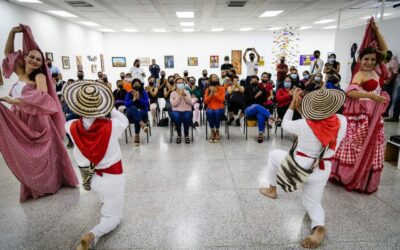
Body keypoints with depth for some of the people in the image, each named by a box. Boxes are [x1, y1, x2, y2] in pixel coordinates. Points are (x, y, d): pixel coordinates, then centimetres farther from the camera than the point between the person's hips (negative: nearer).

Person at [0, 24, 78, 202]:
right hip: (19, 122, 6)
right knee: (25, 156, 14)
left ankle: (48, 184, 26)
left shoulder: (40, 76, -11)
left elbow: (41, 97, -26)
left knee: (40, 155, 8)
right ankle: (32, 186, 30)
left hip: (36, 121, -6)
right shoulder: (21, 73, 6)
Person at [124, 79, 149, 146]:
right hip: (131, 114, 0)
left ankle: (137, 136, -38)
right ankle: (142, 124, -61)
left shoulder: (144, 93, 7)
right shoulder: (129, 94, 8)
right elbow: (126, 104, -4)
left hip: (142, 113, 0)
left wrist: (139, 98, -16)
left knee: (139, 112, -37)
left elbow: (146, 103, -6)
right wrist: (133, 99, -16)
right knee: (133, 108, -34)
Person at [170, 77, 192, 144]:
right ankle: (179, 135, -10)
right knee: (177, 117, -35)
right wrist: (179, 95, -14)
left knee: (186, 117, -34)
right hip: (176, 111, -1)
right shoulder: (173, 93, 6)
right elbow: (173, 104, -10)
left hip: (187, 110, 1)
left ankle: (186, 135, -9)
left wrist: (184, 95, -14)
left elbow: (190, 102, -4)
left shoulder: (187, 92, 11)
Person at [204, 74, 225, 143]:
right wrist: (211, 93, -11)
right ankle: (212, 132, -19)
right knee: (209, 112, -35)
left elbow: (222, 100, -6)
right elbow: (206, 102, -1)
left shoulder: (221, 88, 5)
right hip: (210, 108, 1)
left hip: (219, 108, -1)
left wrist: (215, 93, -14)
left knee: (217, 112, -36)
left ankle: (217, 132, -19)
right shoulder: (207, 89, 8)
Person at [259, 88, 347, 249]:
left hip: (298, 166, -4)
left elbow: (285, 124, -3)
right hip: (322, 171, 4)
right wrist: (299, 108, 3)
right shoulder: (342, 122, -13)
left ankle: (272, 189, 32)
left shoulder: (304, 125, -23)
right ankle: (319, 227, -7)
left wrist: (293, 103, 1)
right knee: (312, 202, 24)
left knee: (274, 154, 24)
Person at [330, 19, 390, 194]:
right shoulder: (360, 75, -13)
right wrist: (371, 95, -38)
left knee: (370, 149, 14)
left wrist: (376, 30, 8)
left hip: (374, 116, 8)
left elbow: (384, 50, 16)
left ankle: (366, 180, 26)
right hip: (361, 116, -8)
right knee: (357, 148, 0)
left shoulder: (376, 71, 9)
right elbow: (350, 92, -29)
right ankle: (349, 178, 14)